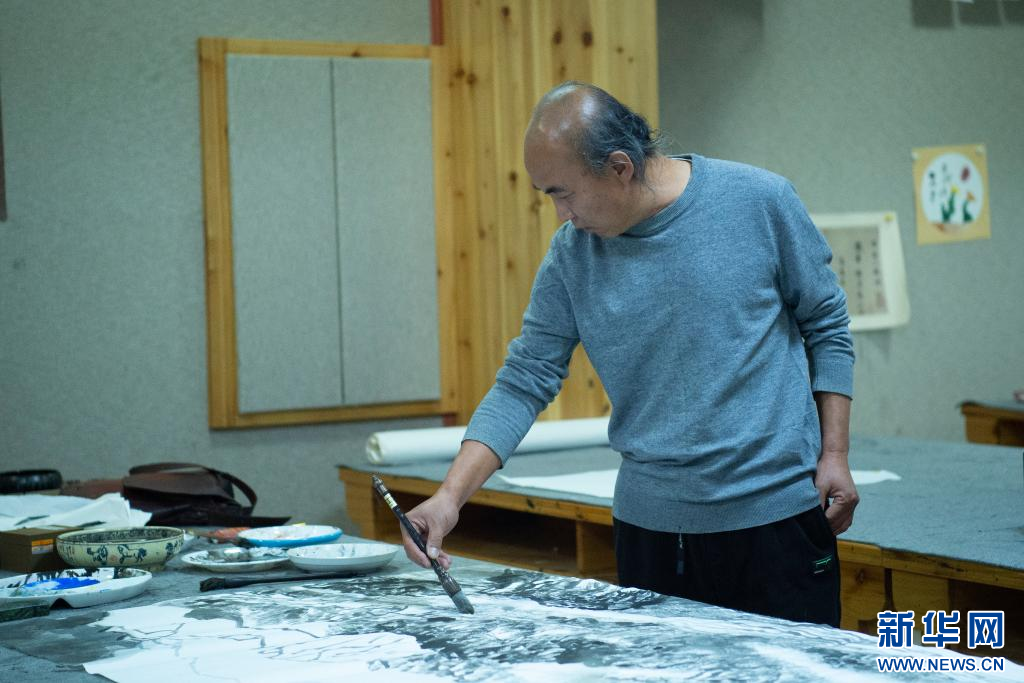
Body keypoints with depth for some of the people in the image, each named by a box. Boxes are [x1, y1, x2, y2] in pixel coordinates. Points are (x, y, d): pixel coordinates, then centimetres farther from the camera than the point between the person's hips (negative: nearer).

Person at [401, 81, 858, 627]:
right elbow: (524, 382, 0)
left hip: (776, 513, -2)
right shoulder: (571, 254, -1)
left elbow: (826, 328, 2)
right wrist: (450, 496, -10)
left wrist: (834, 454, -3)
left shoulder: (759, 202, -8)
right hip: (649, 524, 3)